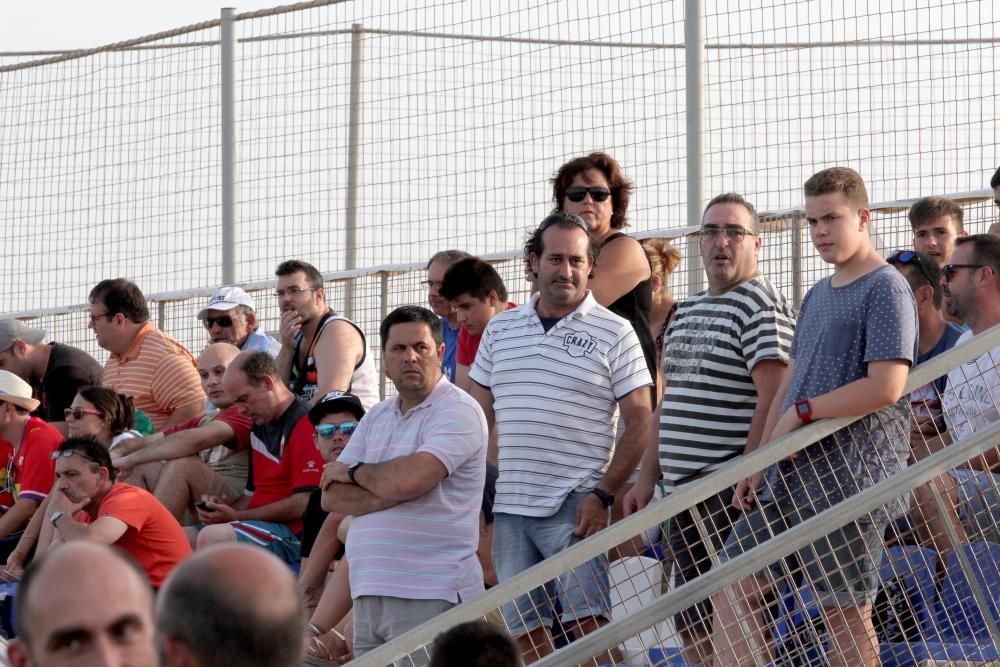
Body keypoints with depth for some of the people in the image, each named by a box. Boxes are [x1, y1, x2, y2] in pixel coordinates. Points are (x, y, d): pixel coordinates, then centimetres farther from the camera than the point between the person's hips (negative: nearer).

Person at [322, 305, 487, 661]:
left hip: (429, 595, -7)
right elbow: (332, 498, 9)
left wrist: (354, 471, 0)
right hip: (369, 592, 7)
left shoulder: (457, 411, -6)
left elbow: (408, 480, -20)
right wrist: (391, 493, -8)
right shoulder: (376, 417, 17)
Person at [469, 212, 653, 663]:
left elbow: (639, 423, -3)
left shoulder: (614, 333, -1)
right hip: (509, 506, 5)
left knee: (587, 621, -14)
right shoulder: (500, 330, 13)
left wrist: (603, 495, -13)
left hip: (575, 506, -5)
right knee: (522, 629, 6)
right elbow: (478, 416, 18)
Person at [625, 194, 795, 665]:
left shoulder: (763, 306, -8)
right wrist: (647, 478, 18)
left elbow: (773, 399, -17)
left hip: (732, 494, -9)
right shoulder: (686, 311, 19)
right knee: (692, 628, 10)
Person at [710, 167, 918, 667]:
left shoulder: (886, 289, -9)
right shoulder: (816, 297, 18)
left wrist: (801, 412, -12)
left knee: (847, 616, -4)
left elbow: (886, 387, -20)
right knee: (730, 589, 6)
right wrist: (759, 464, 12)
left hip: (848, 480, -9)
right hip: (790, 476, 9)